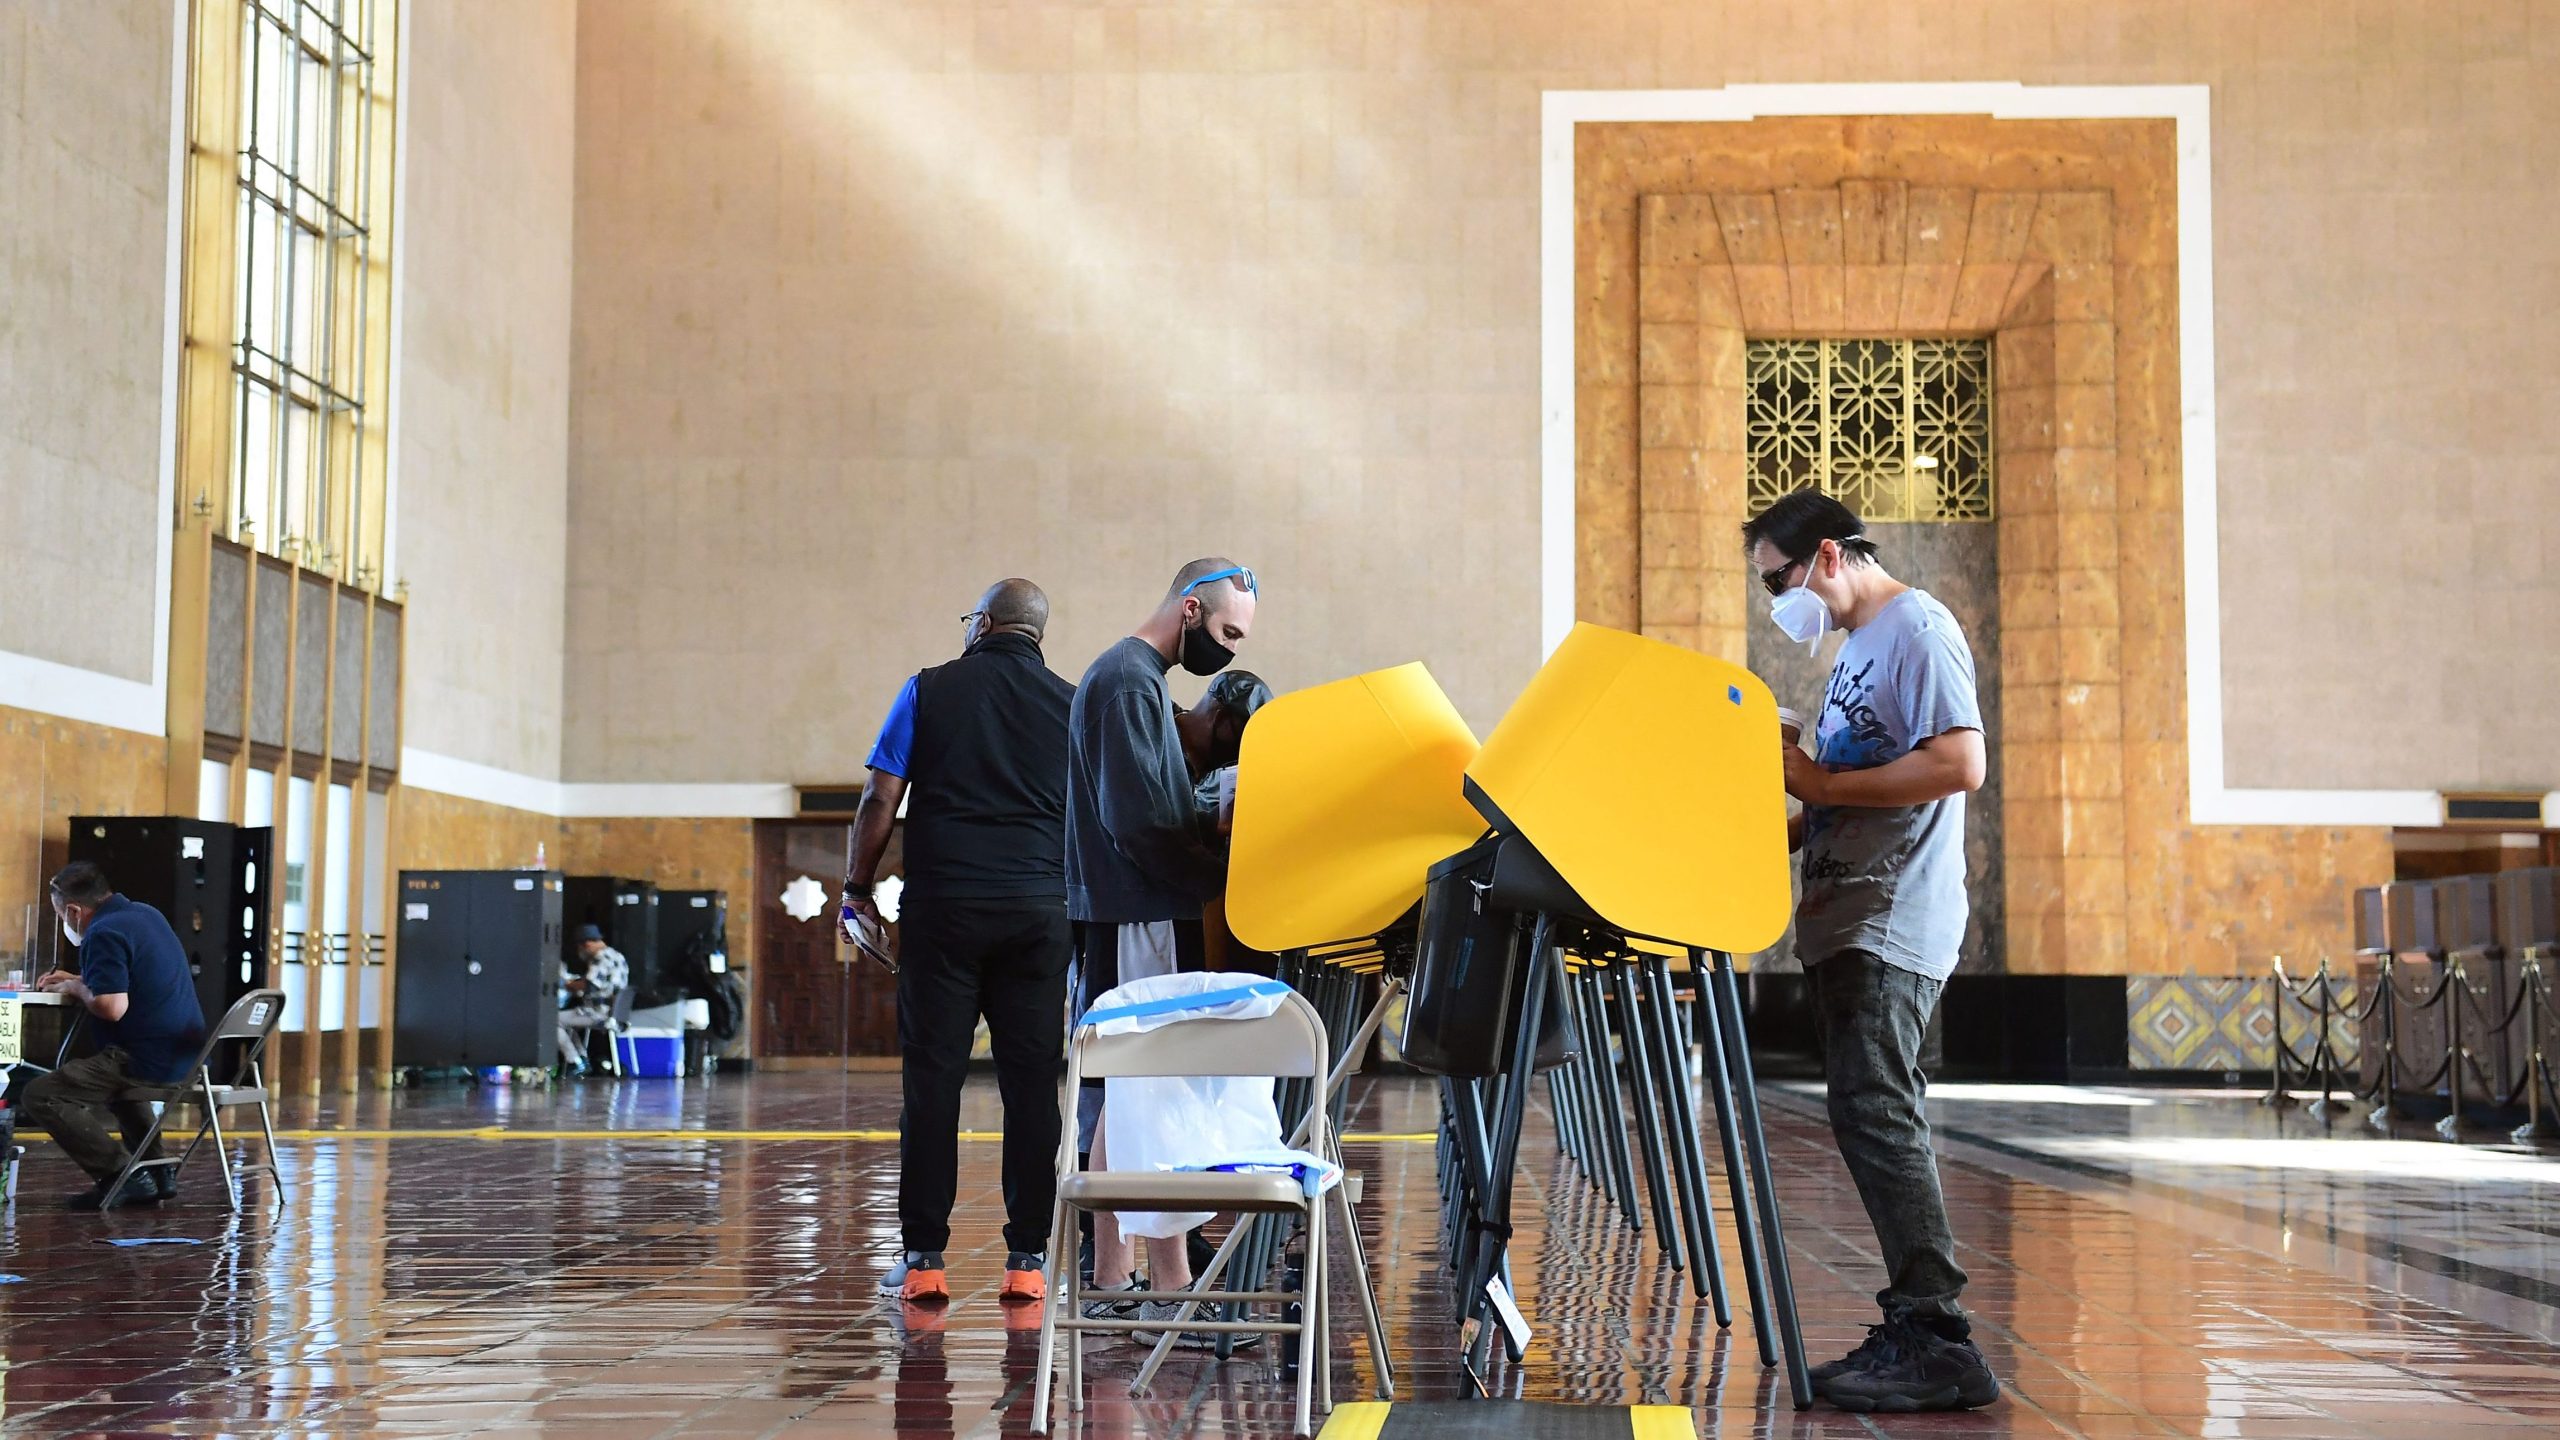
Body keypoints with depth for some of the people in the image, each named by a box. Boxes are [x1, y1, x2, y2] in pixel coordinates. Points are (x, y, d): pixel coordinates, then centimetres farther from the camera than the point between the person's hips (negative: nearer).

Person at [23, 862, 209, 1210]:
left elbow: (112, 1007, -25)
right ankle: (156, 1173, 28)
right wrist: (77, 980, 22)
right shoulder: (147, 914, 15)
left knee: (40, 1096, -9)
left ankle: (120, 1176, -12)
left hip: (152, 1062, -10)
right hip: (187, 1057, 10)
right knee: (115, 1076, 40)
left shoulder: (105, 933, -15)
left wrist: (76, 988, -6)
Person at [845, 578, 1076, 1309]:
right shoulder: (1070, 705, 9)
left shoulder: (931, 689, 4)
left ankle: (923, 1258, 3)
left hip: (943, 906, -1)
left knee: (932, 1079, 2)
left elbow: (881, 799, -1)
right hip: (1038, 909, 1)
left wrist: (857, 887, 9)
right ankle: (1026, 1260, 5)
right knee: (1032, 1084, 4)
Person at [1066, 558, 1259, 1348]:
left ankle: (1110, 1283, 16)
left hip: (1126, 920, 10)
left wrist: (1217, 825, 7)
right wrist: (1226, 875, -15)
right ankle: (1169, 1289, -10)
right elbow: (1139, 821, -21)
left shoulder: (1134, 677, 20)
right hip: (1139, 920, -10)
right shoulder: (1128, 682, -12)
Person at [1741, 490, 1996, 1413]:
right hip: (1850, 916, 10)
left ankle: (1937, 1344, -14)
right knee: (1870, 1116, 8)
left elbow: (1959, 764, -20)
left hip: (1895, 919, -10)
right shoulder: (1857, 645, 21)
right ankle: (1913, 1332, 12)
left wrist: (1822, 784, -16)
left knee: (1872, 1112, -15)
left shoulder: (1916, 627, -9)